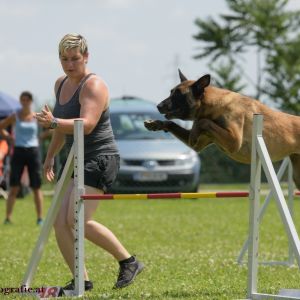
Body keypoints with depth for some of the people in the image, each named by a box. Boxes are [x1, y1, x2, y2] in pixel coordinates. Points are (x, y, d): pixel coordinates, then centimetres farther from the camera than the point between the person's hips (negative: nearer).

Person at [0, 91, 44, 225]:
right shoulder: (14, 117, 2)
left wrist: (40, 137, 3)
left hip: (33, 152, 1)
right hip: (18, 152, -1)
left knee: (36, 187, 3)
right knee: (14, 187, -7)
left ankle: (40, 218, 8)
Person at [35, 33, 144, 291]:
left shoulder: (93, 86, -12)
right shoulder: (61, 84, 14)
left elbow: (87, 124, -27)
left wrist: (54, 123, -38)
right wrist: (50, 156, 31)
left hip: (99, 160, -9)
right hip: (76, 161, 9)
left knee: (78, 219, -20)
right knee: (59, 223, -3)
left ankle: (129, 262, -8)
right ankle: (81, 280, 2)